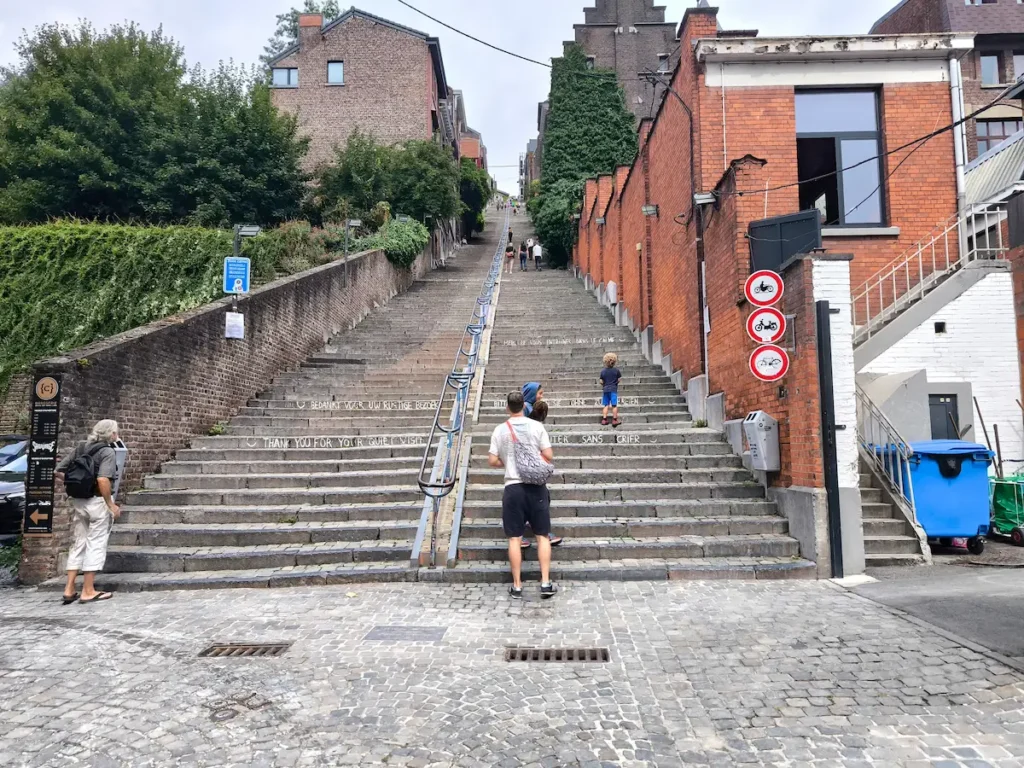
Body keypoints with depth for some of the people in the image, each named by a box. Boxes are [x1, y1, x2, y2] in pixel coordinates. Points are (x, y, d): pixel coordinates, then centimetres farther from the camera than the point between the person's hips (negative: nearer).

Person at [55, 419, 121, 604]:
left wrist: (74, 484, 17)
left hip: (78, 501, 7)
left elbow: (57, 472, 9)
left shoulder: (81, 448, 9)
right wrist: (111, 505, -18)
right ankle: (88, 591, 7)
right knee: (96, 544, 2)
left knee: (78, 543, 16)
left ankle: (69, 589, 18)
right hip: (97, 501, -7)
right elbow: (103, 480, -25)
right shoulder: (107, 451, -12)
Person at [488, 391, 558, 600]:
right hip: (536, 486, 0)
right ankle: (546, 583, 7)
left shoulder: (500, 430, -1)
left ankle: (517, 586, 11)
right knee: (542, 536, 8)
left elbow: (492, 461, -1)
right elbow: (549, 456, -5)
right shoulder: (536, 426, -2)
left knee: (515, 538, 6)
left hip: (513, 487, 0)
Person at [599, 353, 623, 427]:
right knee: (614, 405, 1)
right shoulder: (616, 370, -4)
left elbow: (601, 382, -1)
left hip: (605, 390, 3)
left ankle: (604, 420, 7)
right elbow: (619, 379, -2)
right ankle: (615, 420, 2)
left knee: (606, 405, 9)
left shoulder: (603, 372, 1)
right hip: (613, 390, -3)